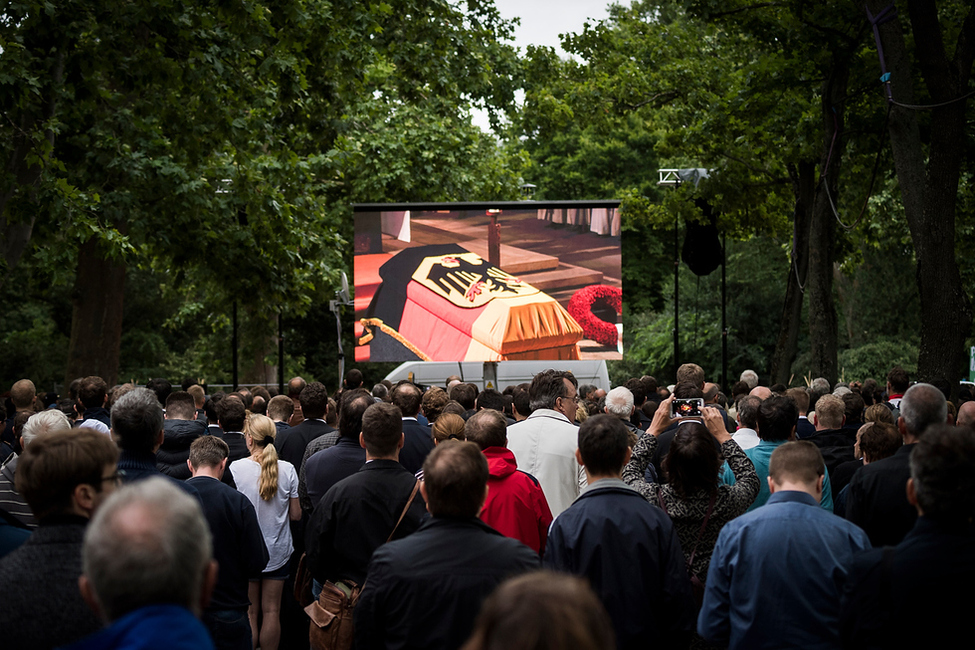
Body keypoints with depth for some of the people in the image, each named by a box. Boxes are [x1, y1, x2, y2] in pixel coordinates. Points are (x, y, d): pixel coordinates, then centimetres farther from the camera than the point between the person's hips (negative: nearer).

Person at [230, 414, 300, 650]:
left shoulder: (236, 468, -13)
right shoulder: (287, 469, -8)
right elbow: (296, 514, -2)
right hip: (277, 550, 1)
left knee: (249, 612, 9)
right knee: (272, 611, 10)